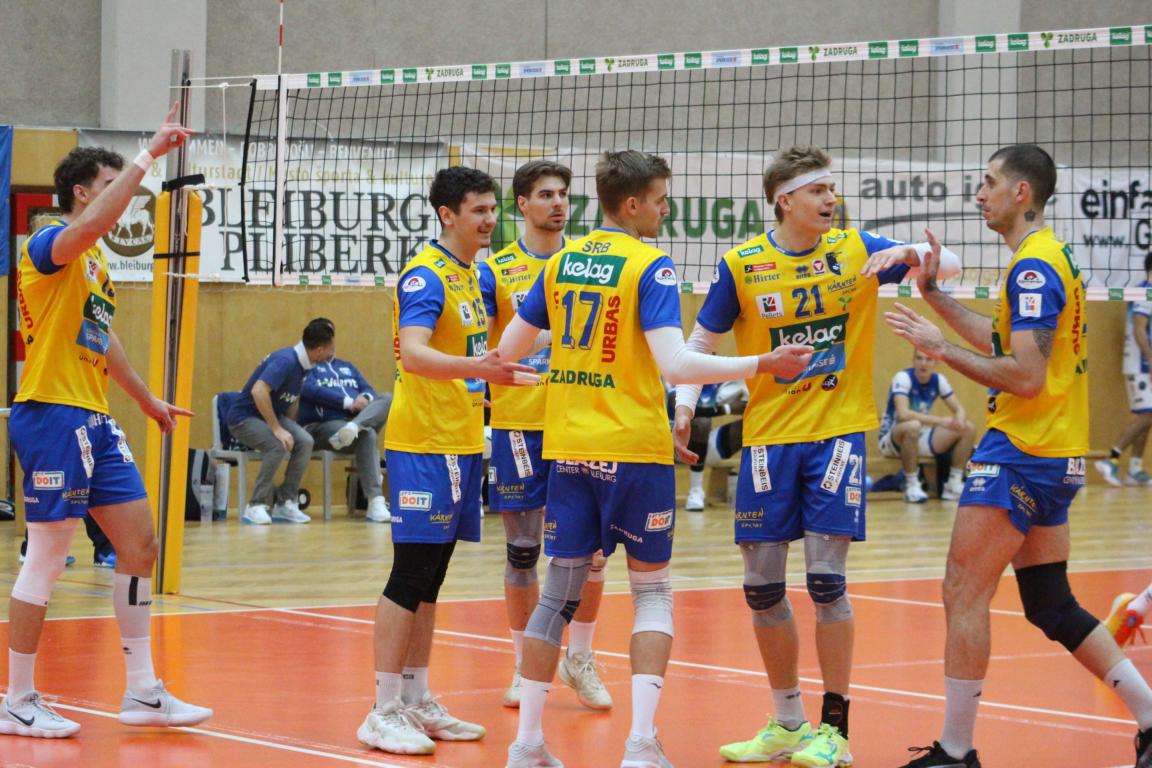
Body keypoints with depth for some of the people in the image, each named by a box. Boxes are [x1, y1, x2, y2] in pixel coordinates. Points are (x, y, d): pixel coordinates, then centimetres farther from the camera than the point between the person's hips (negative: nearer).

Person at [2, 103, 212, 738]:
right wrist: (148, 155, -32)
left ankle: (143, 692, 14)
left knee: (139, 545, 9)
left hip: (94, 422, 10)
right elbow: (95, 221, -35)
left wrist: (146, 399, 38)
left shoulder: (93, 260, 18)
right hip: (52, 416, -10)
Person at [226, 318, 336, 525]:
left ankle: (285, 504, -8)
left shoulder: (303, 364, 2)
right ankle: (255, 507, -20)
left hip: (270, 415, 8)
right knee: (278, 445, -32)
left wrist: (289, 429, -1)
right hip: (244, 417, -8)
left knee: (305, 441, -16)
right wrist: (277, 429, -33)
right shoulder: (286, 361, -25)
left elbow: (293, 400, 14)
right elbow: (258, 391, -36)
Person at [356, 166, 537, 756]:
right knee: (410, 577, -8)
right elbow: (413, 354, -29)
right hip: (424, 446, -9)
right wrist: (473, 367, -44)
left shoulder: (472, 275, 14)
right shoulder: (427, 275, -13)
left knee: (429, 581, 13)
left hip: (461, 444, 9)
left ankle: (417, 703, 18)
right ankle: (384, 713, -5)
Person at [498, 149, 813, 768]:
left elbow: (507, 349, 13)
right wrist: (762, 365, -15)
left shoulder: (560, 263, 7)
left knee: (560, 588, 11)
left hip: (567, 446, 5)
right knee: (652, 589, 7)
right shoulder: (649, 267, -10)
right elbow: (675, 364, -20)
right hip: (633, 448, -5)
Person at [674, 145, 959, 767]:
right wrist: (684, 404, -12)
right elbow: (700, 342, 5)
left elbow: (947, 265, 1)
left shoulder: (855, 249, 1)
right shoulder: (741, 265, -1)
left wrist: (904, 255, -20)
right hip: (768, 436, 1)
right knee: (762, 587, 4)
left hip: (837, 434, -1)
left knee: (826, 580, -8)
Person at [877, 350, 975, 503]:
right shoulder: (903, 378, -20)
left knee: (968, 429, -8)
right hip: (892, 439, -6)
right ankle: (912, 486, -27)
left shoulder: (938, 380, -1)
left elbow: (959, 409, 2)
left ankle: (954, 484, -1)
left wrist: (959, 420, -23)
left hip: (921, 437, 6)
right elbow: (903, 414, -34)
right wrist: (940, 420, -37)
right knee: (913, 425, -41)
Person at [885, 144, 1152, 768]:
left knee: (963, 593, -6)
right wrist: (934, 293, 25)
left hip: (1020, 454, -10)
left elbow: (1026, 376, -23)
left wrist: (941, 349, -17)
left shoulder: (1034, 266, -16)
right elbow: (1001, 341, 26)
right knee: (1052, 607, 14)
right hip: (1054, 455, 10)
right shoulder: (1051, 258, 15)